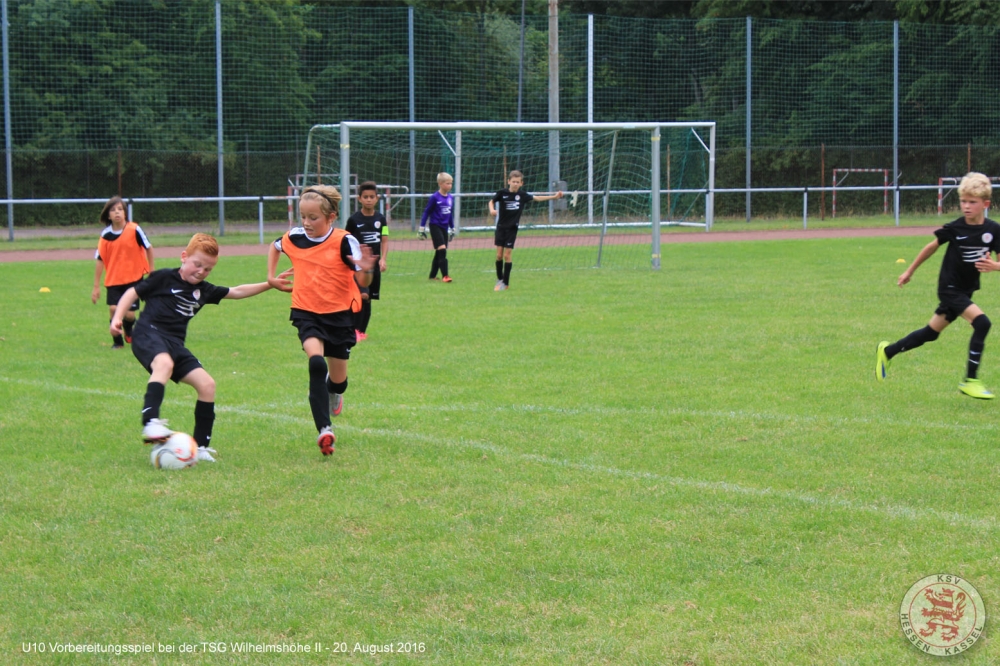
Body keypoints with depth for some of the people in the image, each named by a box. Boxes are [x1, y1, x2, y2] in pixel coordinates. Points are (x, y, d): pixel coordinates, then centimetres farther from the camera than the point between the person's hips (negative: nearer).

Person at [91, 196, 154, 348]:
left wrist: (151, 272, 7)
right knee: (113, 308, -15)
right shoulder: (106, 235, -4)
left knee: (129, 314, -4)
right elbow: (100, 260, 0)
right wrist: (96, 287, 0)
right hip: (113, 279, 2)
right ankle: (117, 341, 7)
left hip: (133, 278, -1)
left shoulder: (134, 230, -11)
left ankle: (129, 330, 32)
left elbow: (149, 248, 2)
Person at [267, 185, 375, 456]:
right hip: (306, 313, 1)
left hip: (339, 314, -1)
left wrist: (366, 270, -42)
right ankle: (324, 429, -27)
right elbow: (274, 246, 21)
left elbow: (363, 283, -20)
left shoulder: (344, 242, -16)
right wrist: (271, 277, 12)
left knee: (338, 379, 11)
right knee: (316, 361, -27)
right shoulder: (294, 238, -4)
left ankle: (333, 392, 52)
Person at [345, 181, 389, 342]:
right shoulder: (354, 220, -3)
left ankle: (362, 331, 20)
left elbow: (385, 240, 5)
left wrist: (383, 259, -9)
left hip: (374, 263, 4)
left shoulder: (381, 219, 5)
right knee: (363, 295, -21)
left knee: (369, 299, 8)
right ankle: (354, 330, -13)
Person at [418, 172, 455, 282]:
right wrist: (422, 228, -6)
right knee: (442, 250, -15)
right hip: (435, 227, -6)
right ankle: (445, 275, -15)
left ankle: (432, 275, 21)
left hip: (444, 228, 6)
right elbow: (426, 212, -6)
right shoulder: (435, 197, -12)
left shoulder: (450, 198, 5)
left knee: (439, 253, 10)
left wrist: (452, 229, 19)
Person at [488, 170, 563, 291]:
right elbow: (491, 201, 6)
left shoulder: (522, 195, -2)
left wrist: (554, 196, 1)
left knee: (507, 255, -2)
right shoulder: (502, 193, -5)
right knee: (499, 255, 2)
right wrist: (492, 210, -15)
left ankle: (505, 283, 7)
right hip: (501, 227, 0)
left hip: (512, 229, 0)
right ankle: (499, 279, 20)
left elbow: (537, 198, 5)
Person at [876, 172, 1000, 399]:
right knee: (981, 323, -23)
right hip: (950, 287, -5)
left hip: (967, 290, 5)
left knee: (931, 333, 16)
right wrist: (910, 271, 10)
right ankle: (970, 380, -15)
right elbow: (932, 246, 1)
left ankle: (887, 352, 36)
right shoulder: (954, 228, -14)